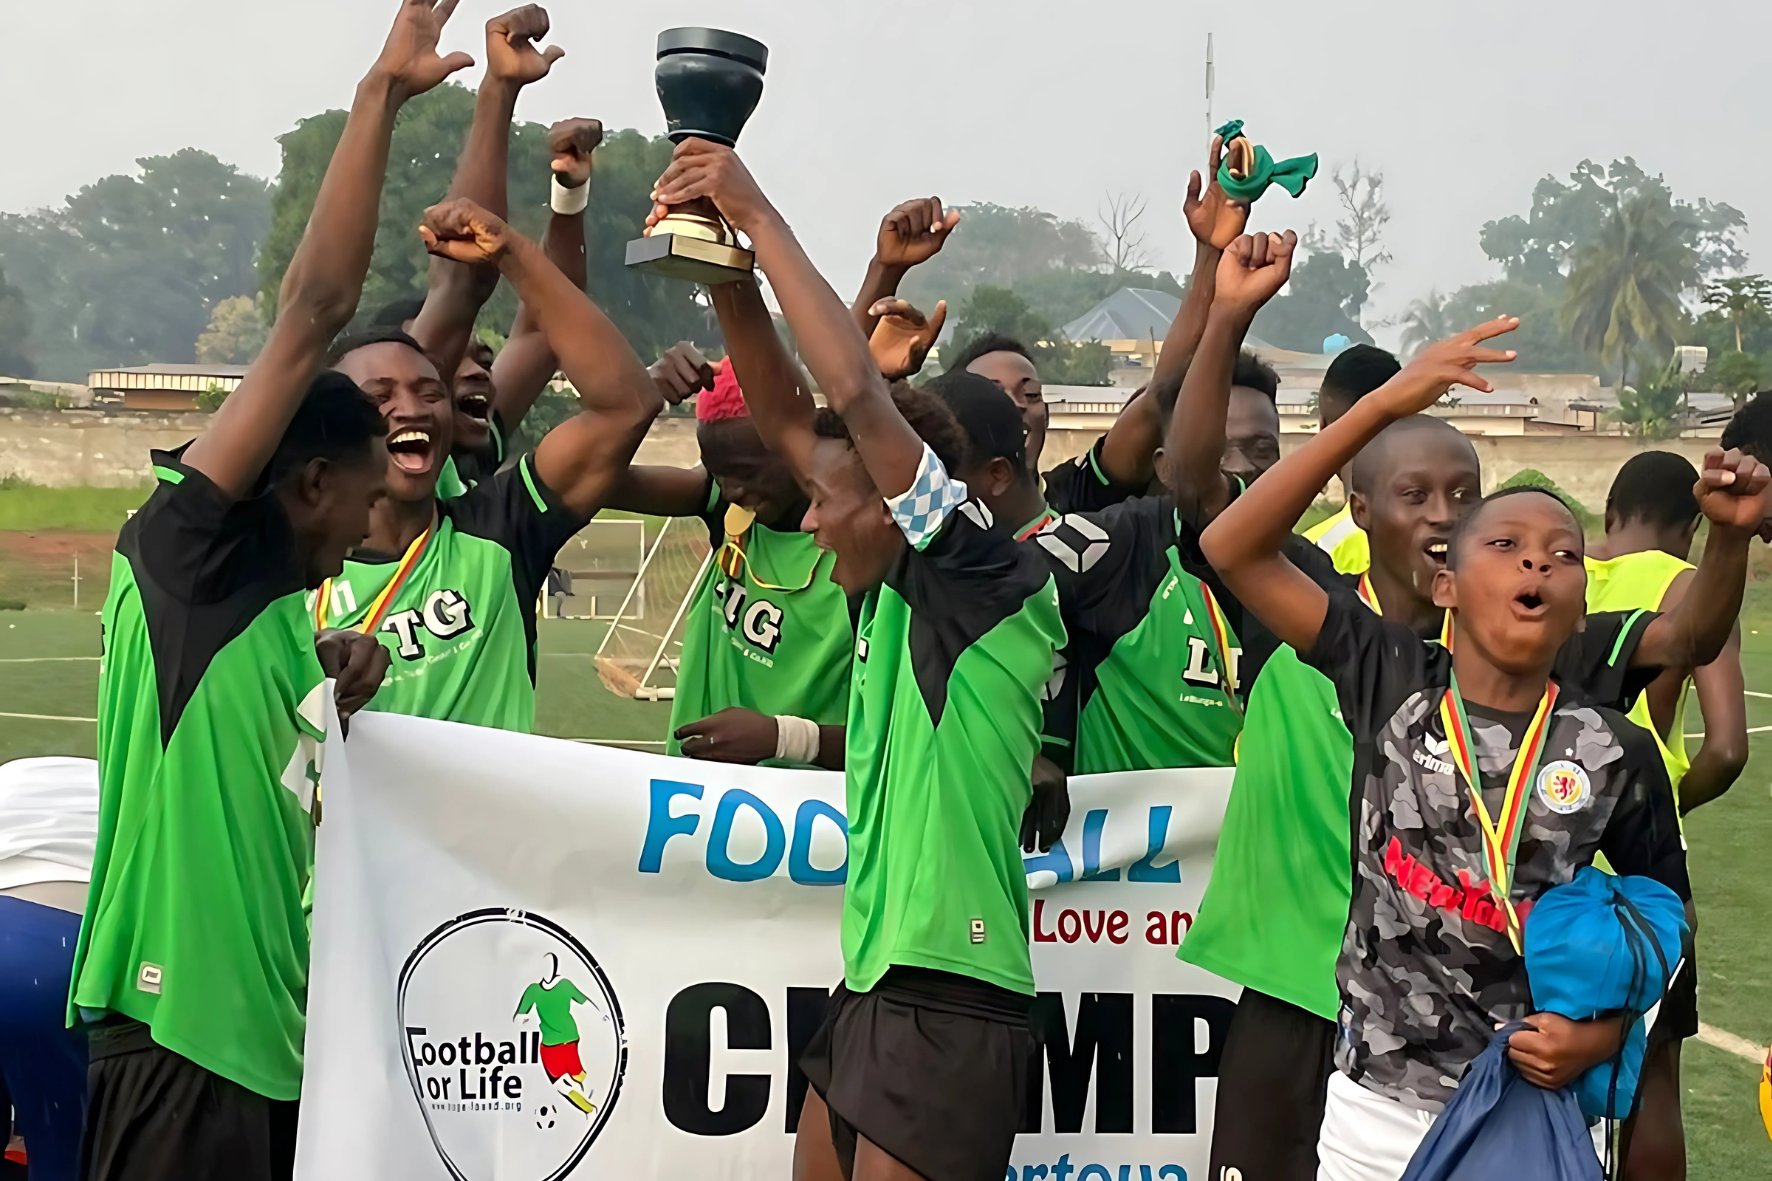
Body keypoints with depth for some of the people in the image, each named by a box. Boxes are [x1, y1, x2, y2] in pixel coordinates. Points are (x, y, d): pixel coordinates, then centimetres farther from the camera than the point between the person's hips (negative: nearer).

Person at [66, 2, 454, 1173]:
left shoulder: (282, 614, 18)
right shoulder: (186, 551, -6)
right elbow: (316, 308, -11)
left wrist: (336, 709, 10)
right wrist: (381, 94, -8)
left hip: (266, 1025, 9)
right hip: (178, 1027, -9)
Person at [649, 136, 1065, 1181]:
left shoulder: (993, 578, -10)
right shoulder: (895, 592, 11)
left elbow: (858, 390, -20)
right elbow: (789, 416, 14)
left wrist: (760, 214, -13)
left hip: (947, 1005, -9)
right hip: (873, 988, 9)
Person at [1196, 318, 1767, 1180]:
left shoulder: (1615, 751, -4)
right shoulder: (1391, 680, -5)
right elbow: (1233, 550, -12)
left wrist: (1609, 1029, -10)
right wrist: (1384, 404, -16)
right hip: (1378, 1110, 0)